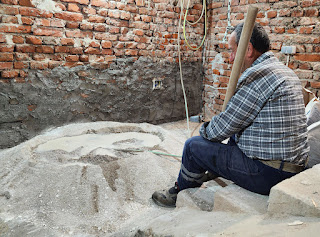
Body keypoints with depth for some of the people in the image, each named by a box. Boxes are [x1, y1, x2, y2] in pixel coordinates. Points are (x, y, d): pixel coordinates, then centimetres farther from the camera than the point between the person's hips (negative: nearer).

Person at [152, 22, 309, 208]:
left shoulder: (258, 75, -20)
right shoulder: (287, 72, 12)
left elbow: (223, 128, -17)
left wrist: (205, 129, 5)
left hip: (268, 174, -10)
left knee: (194, 145, -1)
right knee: (232, 137, 29)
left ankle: (180, 195, 25)